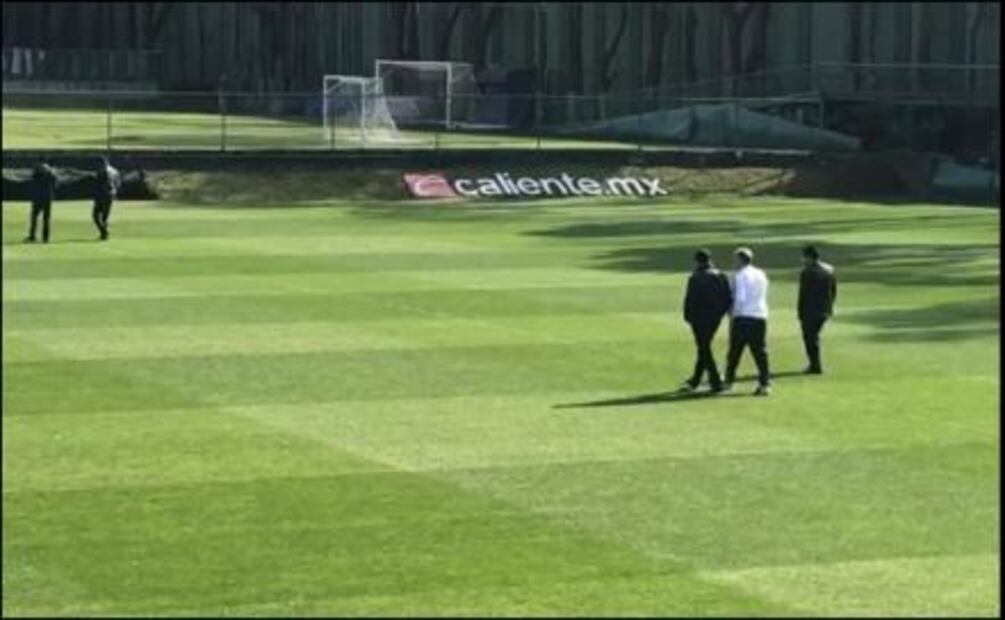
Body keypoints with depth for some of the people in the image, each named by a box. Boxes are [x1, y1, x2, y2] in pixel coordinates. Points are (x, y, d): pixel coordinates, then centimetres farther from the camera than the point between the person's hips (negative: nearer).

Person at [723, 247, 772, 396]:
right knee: (760, 351, 4)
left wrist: (733, 315, -7)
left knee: (735, 350, 7)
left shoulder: (740, 276, -8)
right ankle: (765, 383, -5)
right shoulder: (761, 275, 13)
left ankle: (728, 382, 15)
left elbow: (740, 298, -16)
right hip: (760, 317, 5)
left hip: (743, 317, -5)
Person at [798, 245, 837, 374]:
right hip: (824, 311, 7)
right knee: (813, 336, 21)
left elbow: (803, 296, -14)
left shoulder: (807, 273, -15)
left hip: (810, 311, -7)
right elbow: (834, 292, 11)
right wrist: (829, 307, 20)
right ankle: (814, 364, 22)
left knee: (810, 338, 3)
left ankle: (816, 366, 2)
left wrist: (800, 314, -8)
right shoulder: (829, 270, 5)